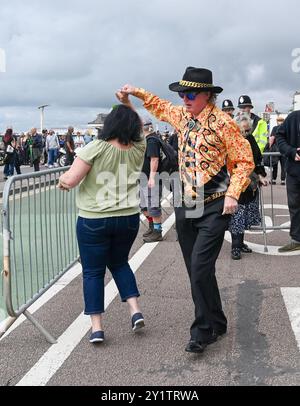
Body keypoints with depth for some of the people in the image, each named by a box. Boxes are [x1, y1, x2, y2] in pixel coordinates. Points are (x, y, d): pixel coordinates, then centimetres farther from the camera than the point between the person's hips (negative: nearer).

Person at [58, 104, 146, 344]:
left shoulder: (96, 148, -13)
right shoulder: (137, 150, -1)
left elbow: (70, 181, -15)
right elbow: (139, 126, 22)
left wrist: (63, 180, 5)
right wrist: (128, 104, 15)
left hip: (93, 220, -4)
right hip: (129, 218, 4)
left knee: (93, 272, 9)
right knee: (119, 263, 25)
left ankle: (96, 327, 11)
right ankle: (135, 310, 14)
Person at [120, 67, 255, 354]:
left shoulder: (222, 122, -10)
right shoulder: (182, 116, 10)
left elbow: (244, 160, -7)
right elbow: (161, 107, 33)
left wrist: (232, 193, -17)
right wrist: (137, 92, 26)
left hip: (214, 207, -7)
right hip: (185, 205, 7)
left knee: (200, 267, -14)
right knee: (196, 270, 10)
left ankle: (203, 331, 2)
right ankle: (216, 324, 26)